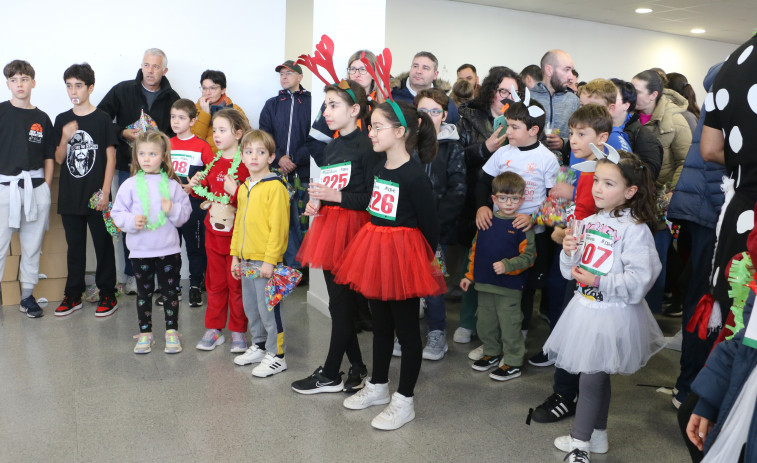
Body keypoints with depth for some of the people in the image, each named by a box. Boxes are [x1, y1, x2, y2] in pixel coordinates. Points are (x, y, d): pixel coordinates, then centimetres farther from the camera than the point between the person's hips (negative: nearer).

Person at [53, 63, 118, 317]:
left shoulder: (102, 119, -3)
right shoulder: (62, 120, 8)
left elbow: (111, 156, -5)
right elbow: (59, 159, 9)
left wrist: (105, 191, -10)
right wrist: (65, 138, -11)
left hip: (96, 196, -4)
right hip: (70, 196, 4)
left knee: (103, 245, 3)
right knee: (74, 247, 13)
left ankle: (108, 295, 13)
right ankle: (73, 294, 23)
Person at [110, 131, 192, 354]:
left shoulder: (172, 184, 1)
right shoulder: (130, 185, 0)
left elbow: (186, 212, 3)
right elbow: (117, 213, 1)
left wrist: (173, 210, -16)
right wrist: (132, 221, -17)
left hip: (169, 249, 0)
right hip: (140, 250, 1)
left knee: (170, 291, 8)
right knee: (144, 292, 11)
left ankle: (171, 332, 21)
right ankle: (145, 333, 24)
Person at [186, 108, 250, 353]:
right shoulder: (213, 162, 9)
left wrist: (236, 191, -30)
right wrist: (198, 186, 2)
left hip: (237, 234, -6)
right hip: (213, 232, 6)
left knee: (237, 284, 5)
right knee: (215, 283, 14)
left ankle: (238, 332, 18)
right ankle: (213, 330, 25)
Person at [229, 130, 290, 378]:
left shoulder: (275, 186, -13)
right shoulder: (244, 188, 13)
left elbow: (279, 226, -17)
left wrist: (270, 260, -19)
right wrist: (235, 255, 16)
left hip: (266, 260, -8)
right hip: (246, 259, 8)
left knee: (268, 308, -2)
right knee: (250, 307, 18)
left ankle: (276, 355, 11)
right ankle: (259, 345, 34)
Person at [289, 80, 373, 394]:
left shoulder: (366, 146, -12)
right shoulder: (331, 147, 14)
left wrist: (337, 197, -20)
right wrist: (316, 203, 6)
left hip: (352, 229, -8)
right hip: (328, 226, 8)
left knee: (341, 304, 1)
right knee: (341, 303, 13)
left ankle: (330, 375, 16)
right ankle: (357, 368, 27)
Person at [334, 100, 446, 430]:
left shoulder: (415, 177, -19)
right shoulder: (378, 166, 5)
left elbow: (429, 226, -12)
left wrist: (426, 259, 0)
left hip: (403, 254, -8)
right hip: (375, 251, 8)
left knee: (406, 328, 6)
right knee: (380, 323, 20)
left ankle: (404, 401, 21)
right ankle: (378, 385, 39)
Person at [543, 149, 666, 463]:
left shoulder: (635, 230, -16)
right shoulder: (588, 223, 5)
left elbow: (639, 281, -21)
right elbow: (571, 272, 9)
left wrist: (599, 282, -23)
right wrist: (569, 253, -10)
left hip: (614, 315, -7)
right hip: (586, 308, 7)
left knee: (592, 377, 2)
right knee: (597, 376, 20)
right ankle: (597, 435, 36)